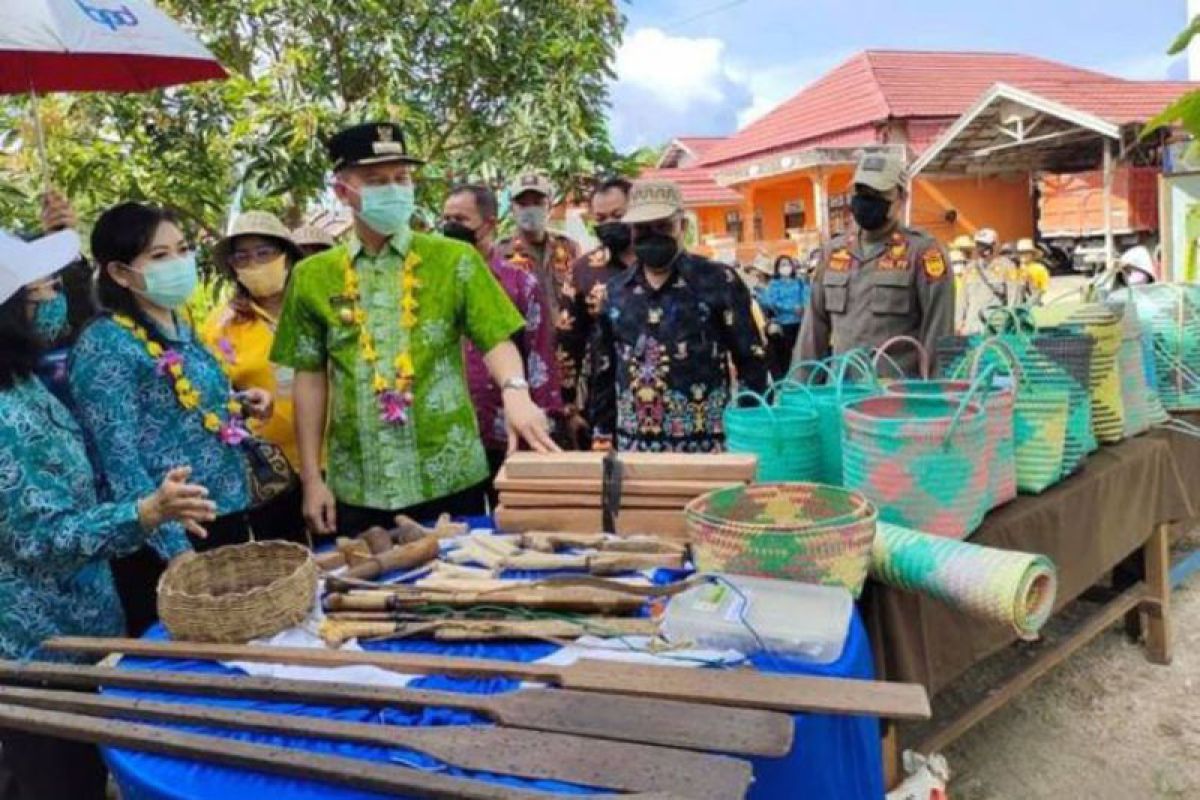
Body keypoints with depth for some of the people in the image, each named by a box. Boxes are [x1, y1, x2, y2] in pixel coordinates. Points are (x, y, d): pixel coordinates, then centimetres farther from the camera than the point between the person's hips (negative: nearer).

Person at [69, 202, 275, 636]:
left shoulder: (181, 328, 9)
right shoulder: (105, 345, -15)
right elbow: (121, 465, -19)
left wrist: (239, 404, 3)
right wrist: (179, 552, -21)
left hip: (230, 522, 8)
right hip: (168, 542, -8)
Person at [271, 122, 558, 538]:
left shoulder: (454, 259, -2)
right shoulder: (313, 275, 4)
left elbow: (497, 340, -7)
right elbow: (310, 378, 7)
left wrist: (514, 391, -29)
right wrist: (311, 477, 4)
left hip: (450, 477, -1)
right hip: (356, 485, 2)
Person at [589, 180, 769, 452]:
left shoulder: (718, 281, -4)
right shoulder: (615, 291, 9)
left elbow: (751, 361, -2)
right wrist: (602, 435, 12)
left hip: (704, 444, -3)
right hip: (631, 444, 4)